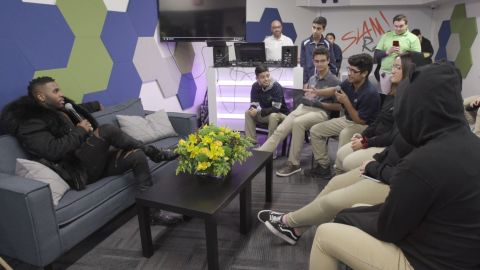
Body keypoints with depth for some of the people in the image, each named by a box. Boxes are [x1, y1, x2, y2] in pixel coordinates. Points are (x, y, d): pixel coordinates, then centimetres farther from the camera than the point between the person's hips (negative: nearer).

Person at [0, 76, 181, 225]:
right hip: (78, 171, -8)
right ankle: (155, 153, -9)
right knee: (107, 130, -27)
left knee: (137, 156, -15)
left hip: (95, 162, 8)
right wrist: (80, 131, -13)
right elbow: (54, 150, -22)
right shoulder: (31, 124, -5)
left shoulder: (64, 109, 20)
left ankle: (151, 211, -12)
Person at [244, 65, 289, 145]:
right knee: (248, 113, -13)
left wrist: (258, 111, -32)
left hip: (280, 114, -5)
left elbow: (276, 108, -27)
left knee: (273, 116, -37)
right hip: (264, 113, 5)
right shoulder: (255, 86, -8)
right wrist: (252, 110, -33)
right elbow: (254, 104, -8)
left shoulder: (276, 86, -24)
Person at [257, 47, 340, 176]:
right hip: (303, 107, 6)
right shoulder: (312, 78, 19)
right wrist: (304, 98, 2)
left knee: (298, 122, -36)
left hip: (321, 112, -6)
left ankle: (293, 163, -27)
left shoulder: (334, 81, 0)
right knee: (280, 129, -17)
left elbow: (338, 106, -2)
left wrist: (319, 104, -12)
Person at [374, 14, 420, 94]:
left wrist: (402, 53, -19)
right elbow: (376, 55, 6)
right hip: (385, 73, 3)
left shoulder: (413, 38, 2)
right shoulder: (386, 36, 9)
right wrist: (387, 52, -12)